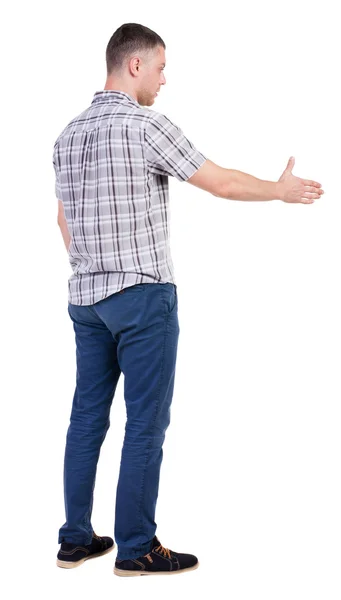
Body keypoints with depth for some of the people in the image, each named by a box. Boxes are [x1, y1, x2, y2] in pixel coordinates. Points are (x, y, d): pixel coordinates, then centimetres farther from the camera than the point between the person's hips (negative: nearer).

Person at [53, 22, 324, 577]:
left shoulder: (69, 134, 11)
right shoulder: (145, 125, -12)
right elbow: (221, 183, -9)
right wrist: (281, 190, 6)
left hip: (86, 297, 8)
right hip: (143, 296, -8)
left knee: (88, 416, 12)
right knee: (147, 422, -1)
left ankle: (76, 538, 18)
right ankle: (136, 549, 5)